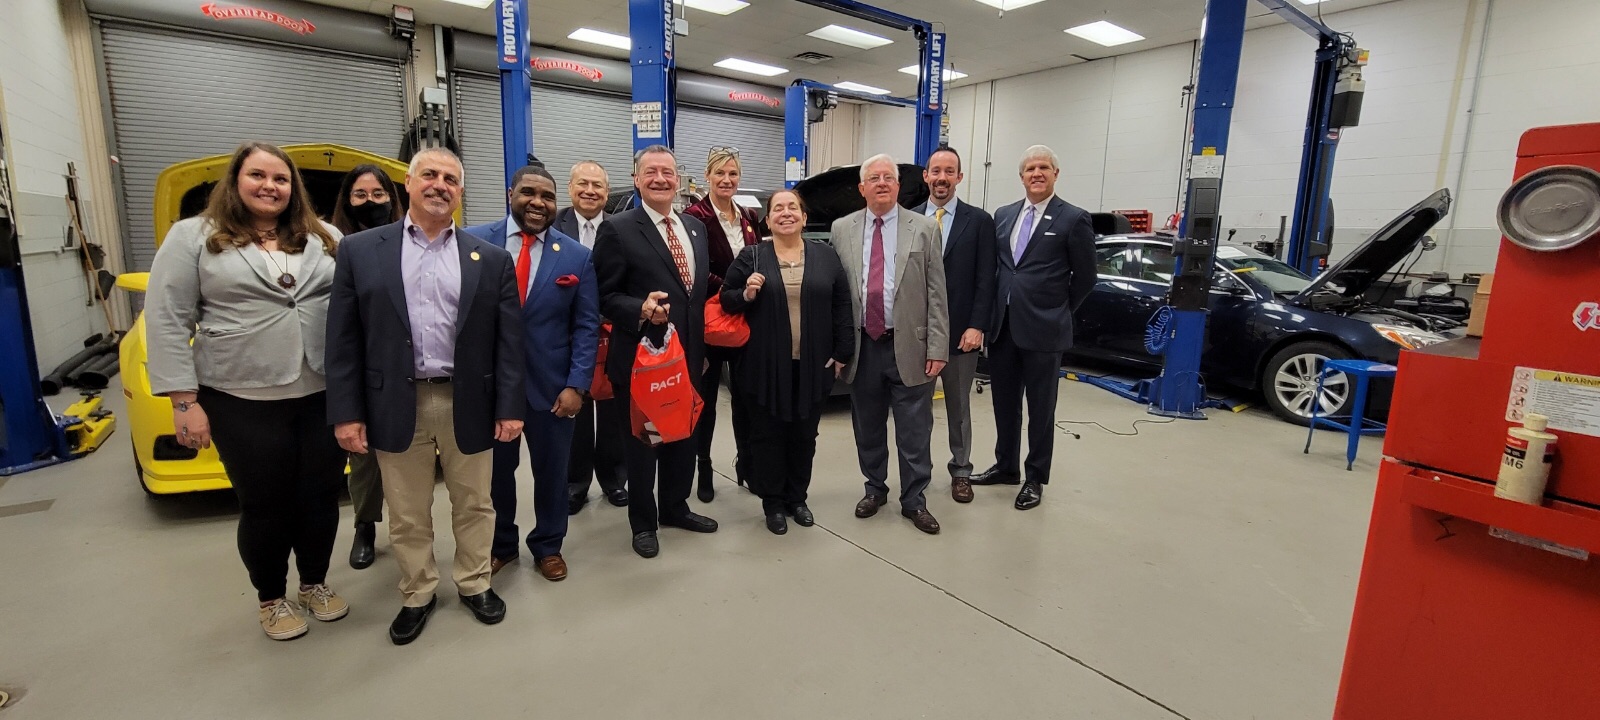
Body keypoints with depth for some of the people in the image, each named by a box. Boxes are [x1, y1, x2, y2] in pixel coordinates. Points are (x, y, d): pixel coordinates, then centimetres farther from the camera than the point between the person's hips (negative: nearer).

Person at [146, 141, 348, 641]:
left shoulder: (325, 237, 9)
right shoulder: (193, 237, 2)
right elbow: (166, 321, -2)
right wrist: (184, 399, -8)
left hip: (324, 394, 3)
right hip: (243, 400, -2)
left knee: (321, 496, 11)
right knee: (265, 505, 8)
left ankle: (316, 583, 32)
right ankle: (271, 599, 29)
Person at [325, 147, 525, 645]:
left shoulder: (491, 259, 2)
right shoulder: (360, 251, 2)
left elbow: (509, 340, 0)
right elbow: (343, 339, 1)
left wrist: (510, 408, -5)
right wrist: (345, 411, -4)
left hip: (468, 405, 0)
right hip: (397, 406, 0)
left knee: (474, 506, 14)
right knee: (407, 516, 14)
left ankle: (474, 585, 35)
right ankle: (417, 595, 34)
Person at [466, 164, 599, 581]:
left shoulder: (576, 256, -1)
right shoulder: (473, 242, -4)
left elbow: (586, 326, -2)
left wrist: (576, 384, -10)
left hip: (551, 384, 0)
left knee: (551, 469, 14)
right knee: (495, 469, 17)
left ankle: (547, 546, 35)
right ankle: (500, 545, 39)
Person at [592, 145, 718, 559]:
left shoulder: (695, 228, 10)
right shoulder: (618, 230, -10)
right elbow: (606, 296, -11)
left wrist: (702, 347, 12)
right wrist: (641, 308, -29)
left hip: (687, 355, 6)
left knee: (683, 437, 18)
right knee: (642, 442, 10)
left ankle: (675, 509, 39)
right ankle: (643, 523, 28)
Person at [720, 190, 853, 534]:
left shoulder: (826, 256, 5)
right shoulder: (751, 257, 1)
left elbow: (842, 307, 5)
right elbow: (726, 300, 4)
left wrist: (841, 353, 0)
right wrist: (747, 294, -17)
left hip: (812, 366, 2)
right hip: (765, 366, -2)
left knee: (804, 436, 12)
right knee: (768, 436, 6)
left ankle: (797, 498, 29)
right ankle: (773, 504, 21)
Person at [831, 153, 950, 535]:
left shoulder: (924, 228, 0)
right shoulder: (842, 229, 6)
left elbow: (936, 293, -3)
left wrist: (937, 348, -8)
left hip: (909, 347, -2)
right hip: (862, 347, 2)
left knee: (914, 432, 6)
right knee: (867, 428, 15)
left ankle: (914, 500, 23)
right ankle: (875, 489, 34)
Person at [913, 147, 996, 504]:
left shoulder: (979, 221, 1)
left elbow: (985, 280, -3)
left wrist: (976, 327, -11)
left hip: (960, 331, -1)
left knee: (959, 408, 12)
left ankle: (960, 470, 27)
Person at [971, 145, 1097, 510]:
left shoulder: (1073, 219, -4)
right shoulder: (1003, 215, 10)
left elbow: (1085, 277, 0)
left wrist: (1058, 312, 3)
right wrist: (993, 310, 10)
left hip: (1042, 330, -5)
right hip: (1002, 326, 5)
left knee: (1040, 408, 8)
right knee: (1004, 403, 15)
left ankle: (1036, 478, 22)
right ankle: (1006, 467, 31)